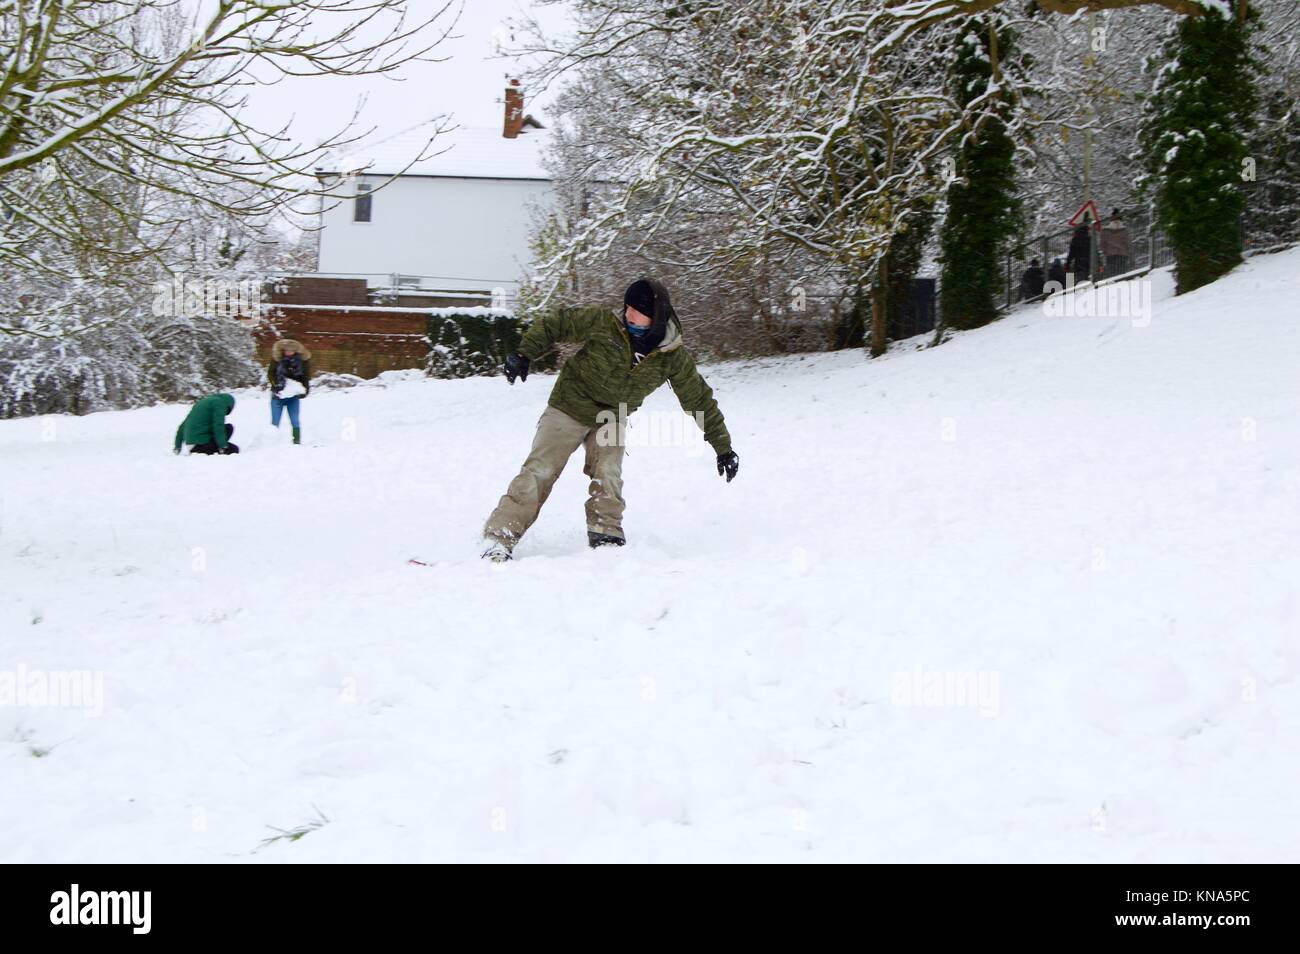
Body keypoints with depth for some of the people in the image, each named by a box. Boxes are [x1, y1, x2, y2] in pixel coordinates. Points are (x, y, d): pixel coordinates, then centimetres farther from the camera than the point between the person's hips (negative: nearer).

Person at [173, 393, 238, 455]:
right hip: (203, 443, -8)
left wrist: (177, 446, 31)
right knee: (235, 450, 2)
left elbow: (182, 426, 27)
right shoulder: (218, 403, 0)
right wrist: (222, 446, -16)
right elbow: (218, 425, -16)